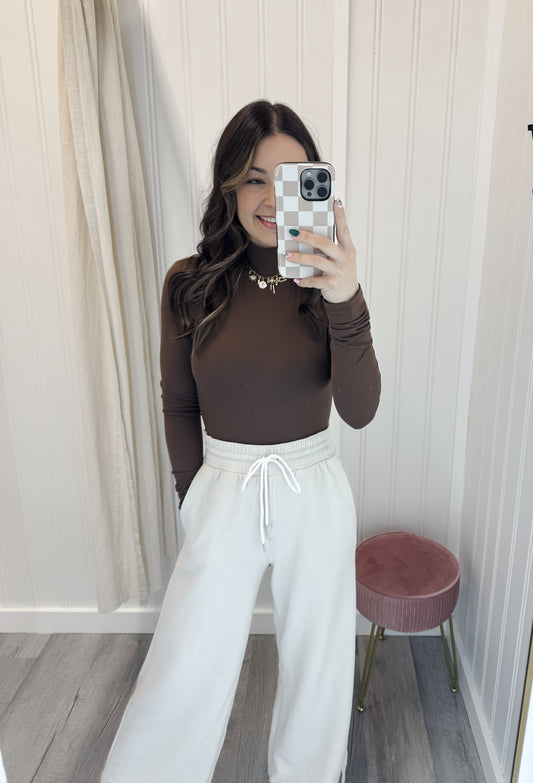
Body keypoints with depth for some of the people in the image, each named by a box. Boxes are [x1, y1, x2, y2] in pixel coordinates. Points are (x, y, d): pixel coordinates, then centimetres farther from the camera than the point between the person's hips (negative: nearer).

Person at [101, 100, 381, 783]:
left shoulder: (328, 281, -7)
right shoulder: (189, 284, -6)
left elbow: (359, 411, -17)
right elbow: (178, 408, 3)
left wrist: (345, 303, -31)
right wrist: (195, 500, 3)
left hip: (315, 492, 1)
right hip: (222, 491, 0)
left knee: (315, 658, 20)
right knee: (183, 677, 6)